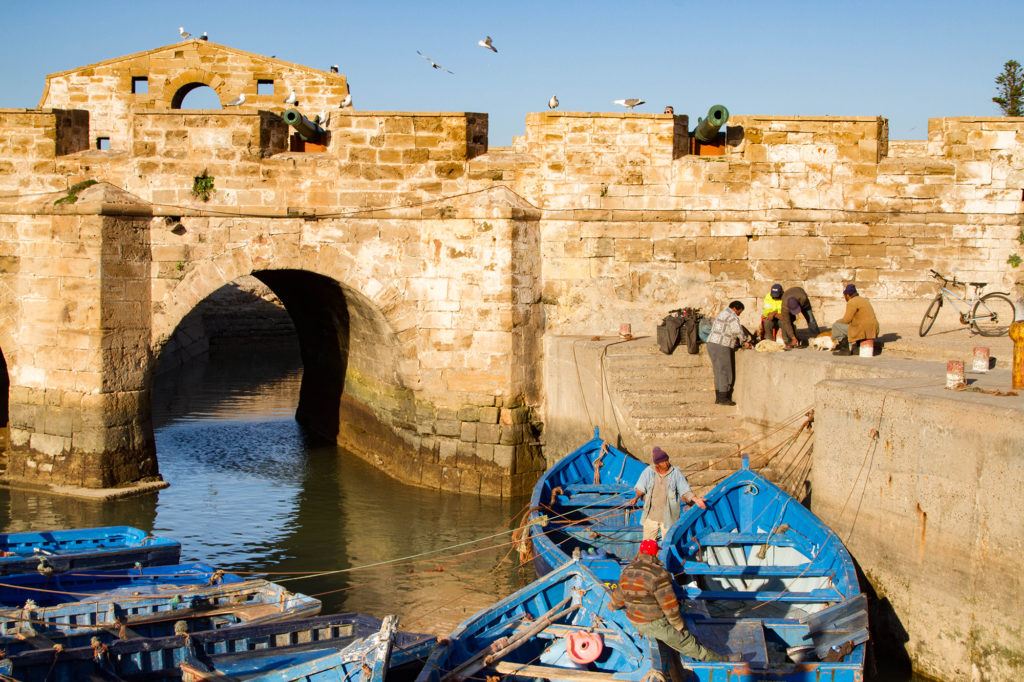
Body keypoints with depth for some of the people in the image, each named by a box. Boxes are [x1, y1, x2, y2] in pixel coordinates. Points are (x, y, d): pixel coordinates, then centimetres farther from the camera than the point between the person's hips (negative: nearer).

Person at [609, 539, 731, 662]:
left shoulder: (627, 572, -2)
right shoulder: (658, 574, -25)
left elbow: (620, 595, 15)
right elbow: (669, 604, -22)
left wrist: (613, 605, 37)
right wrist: (678, 624, -9)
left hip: (635, 622, 7)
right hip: (657, 623, -7)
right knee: (687, 643, 1)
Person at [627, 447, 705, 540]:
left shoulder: (675, 473, -4)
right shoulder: (648, 472, -2)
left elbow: (684, 490, -6)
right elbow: (641, 487, -6)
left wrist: (695, 499, -20)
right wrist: (636, 497, -25)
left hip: (668, 516, -1)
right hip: (651, 515, 1)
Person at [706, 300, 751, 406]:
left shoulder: (722, 314, 22)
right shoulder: (732, 317, -10)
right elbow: (739, 332, -13)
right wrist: (745, 342, 4)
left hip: (711, 344, 10)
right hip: (721, 347, -10)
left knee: (718, 372, 14)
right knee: (725, 372, -4)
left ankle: (718, 398, 16)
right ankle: (723, 398, -4)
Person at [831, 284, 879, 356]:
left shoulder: (852, 302, -12)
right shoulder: (863, 300, 18)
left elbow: (846, 320, -14)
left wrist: (838, 321, 6)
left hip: (861, 331, -10)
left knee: (836, 326, -1)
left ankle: (845, 349, 4)